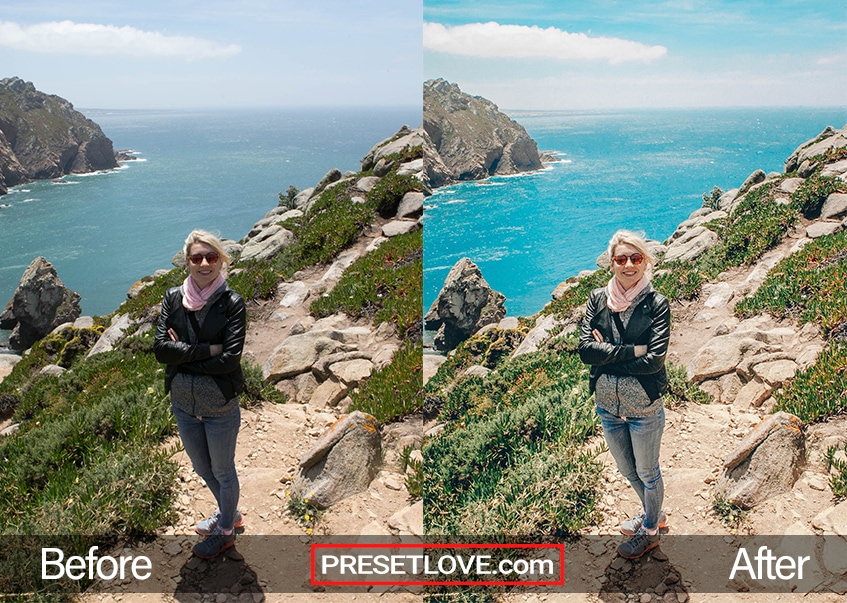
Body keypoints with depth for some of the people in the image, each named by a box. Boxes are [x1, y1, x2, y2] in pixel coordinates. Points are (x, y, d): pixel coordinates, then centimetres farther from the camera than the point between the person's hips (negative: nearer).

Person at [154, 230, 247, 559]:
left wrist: (183, 355, -17)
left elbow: (230, 359, -23)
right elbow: (160, 348, -15)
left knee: (222, 471, 16)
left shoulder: (232, 303, -16)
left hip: (220, 406, -5)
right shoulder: (173, 298, -5)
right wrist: (207, 350, -22)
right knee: (201, 468, 25)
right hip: (183, 403, 5)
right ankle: (229, 513, 52)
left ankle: (225, 531, 41)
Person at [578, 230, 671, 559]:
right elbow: (585, 349, -15)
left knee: (647, 471, 17)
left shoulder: (656, 304, -14)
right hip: (607, 403, 4)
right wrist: (632, 351, -22)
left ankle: (650, 531, 42)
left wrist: (607, 354, -17)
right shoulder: (597, 299, -5)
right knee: (626, 469, 25)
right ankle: (652, 513, 52)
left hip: (644, 406, -4)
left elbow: (654, 360, -22)